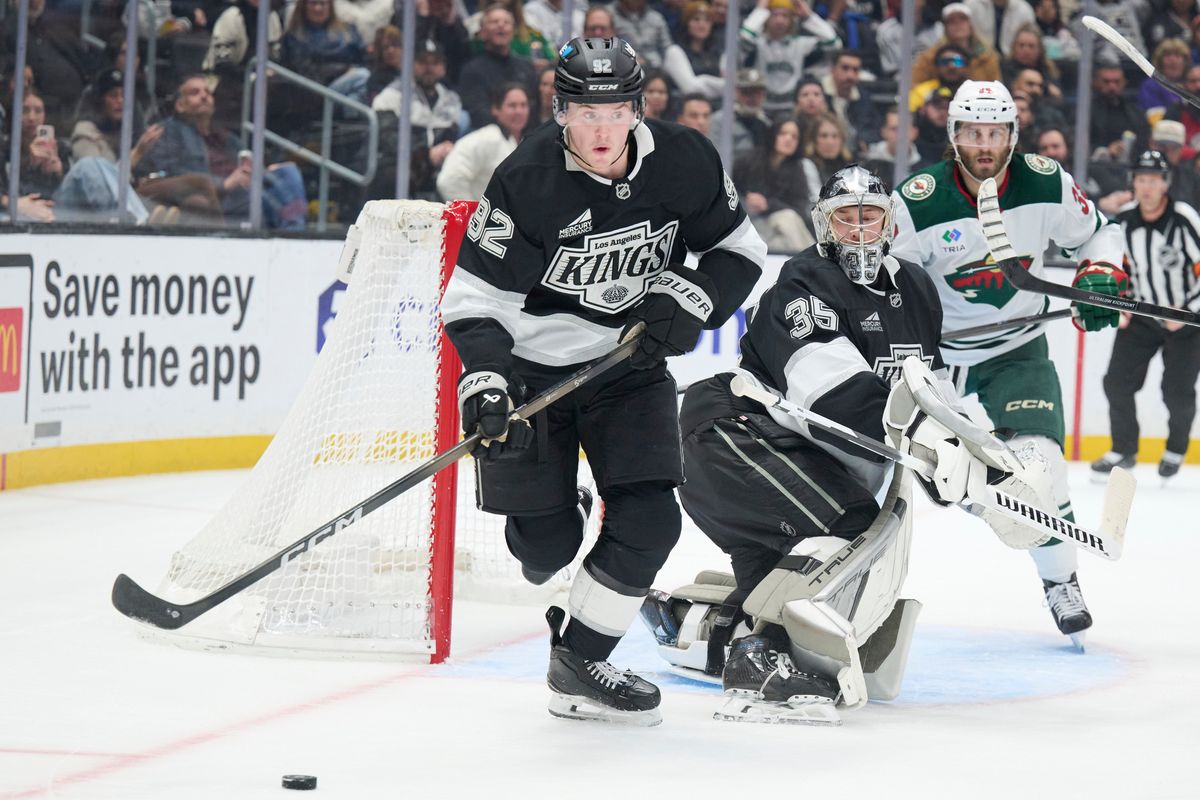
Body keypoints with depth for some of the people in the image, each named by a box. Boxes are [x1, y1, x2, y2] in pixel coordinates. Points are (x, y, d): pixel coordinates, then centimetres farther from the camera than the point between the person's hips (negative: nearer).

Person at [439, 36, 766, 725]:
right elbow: (475, 294, -18)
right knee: (544, 543, -1)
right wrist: (484, 378, -32)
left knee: (649, 521, -11)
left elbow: (740, 248, 4)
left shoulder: (684, 163, -11)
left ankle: (579, 665, 4)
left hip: (627, 361, 3)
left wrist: (690, 299, -14)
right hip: (530, 366, -3)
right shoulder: (527, 181, -21)